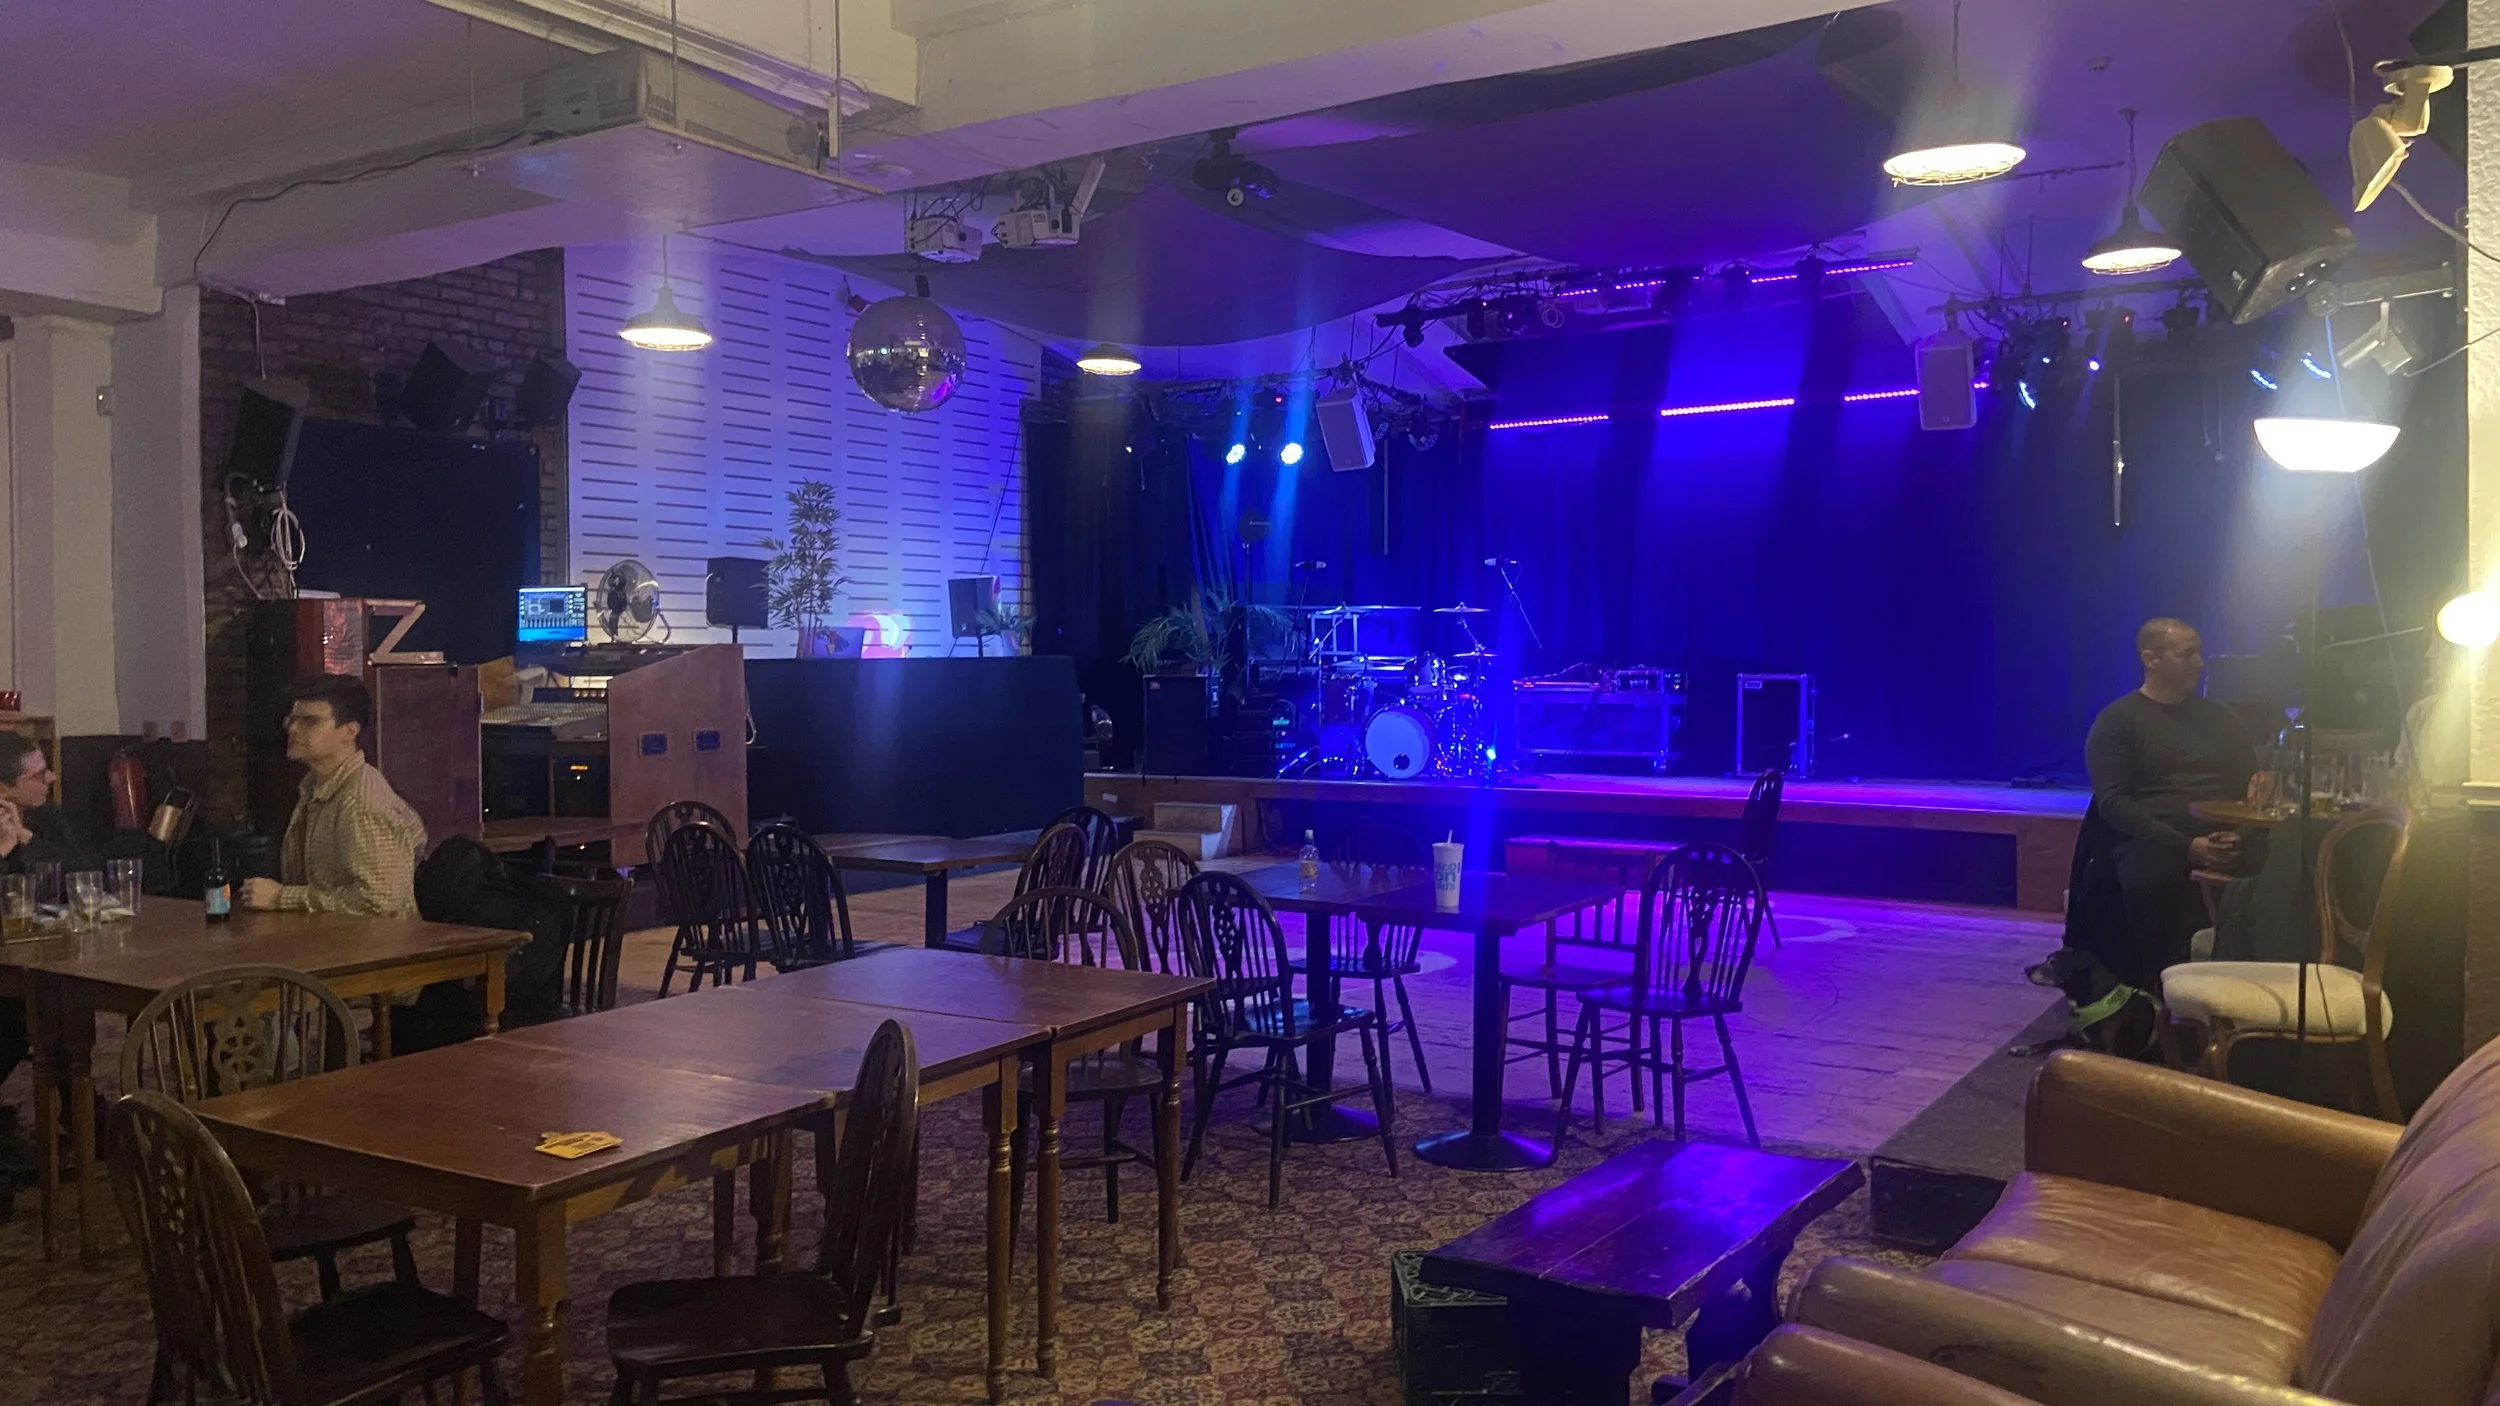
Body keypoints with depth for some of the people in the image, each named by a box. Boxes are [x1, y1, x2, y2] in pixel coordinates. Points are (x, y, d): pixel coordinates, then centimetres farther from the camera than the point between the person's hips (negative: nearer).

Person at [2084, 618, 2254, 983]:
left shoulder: (2222, 719, 24)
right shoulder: (2117, 721, 8)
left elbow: (2252, 788, 20)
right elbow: (2113, 802, -3)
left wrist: (2241, 837, -3)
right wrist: (2187, 847, -14)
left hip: (2228, 852, 4)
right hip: (2156, 849, -4)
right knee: (2153, 878, -34)